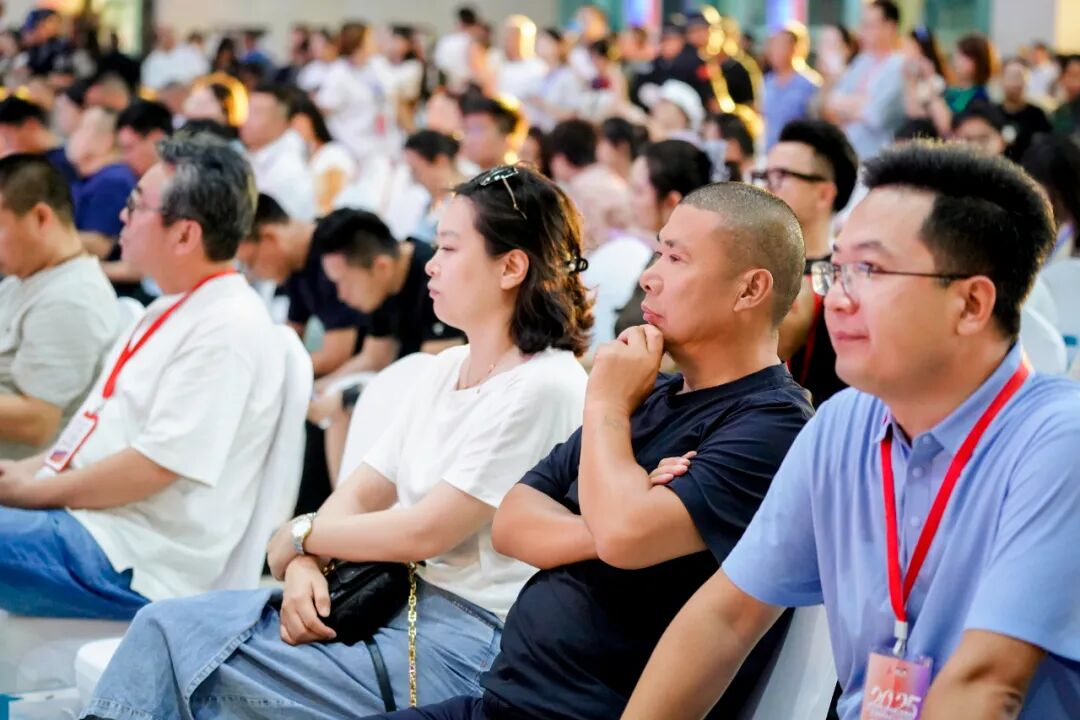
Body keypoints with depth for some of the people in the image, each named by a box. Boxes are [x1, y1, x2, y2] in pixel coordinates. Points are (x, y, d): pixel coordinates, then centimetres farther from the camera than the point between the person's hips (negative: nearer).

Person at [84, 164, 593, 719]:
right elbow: (360, 493, 12)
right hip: (389, 601, 8)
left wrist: (300, 537, -3)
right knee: (165, 627, -8)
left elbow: (423, 531, -16)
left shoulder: (544, 387, -13)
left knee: (188, 665, -18)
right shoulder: (445, 370, 15)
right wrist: (306, 565, -9)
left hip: (462, 638, -8)